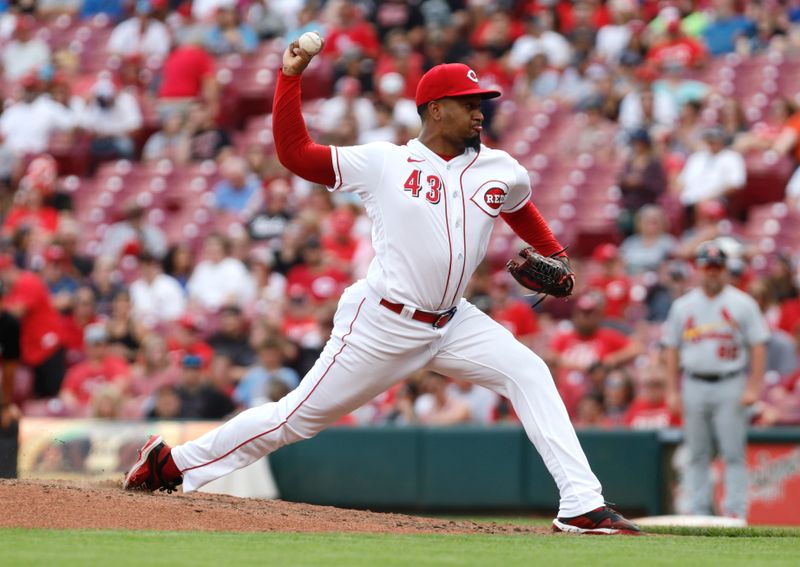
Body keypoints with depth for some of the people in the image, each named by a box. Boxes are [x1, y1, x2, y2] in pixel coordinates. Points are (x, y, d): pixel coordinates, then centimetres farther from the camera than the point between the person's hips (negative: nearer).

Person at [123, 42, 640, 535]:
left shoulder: (501, 172, 5)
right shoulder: (383, 164, -6)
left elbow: (520, 208, 28)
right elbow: (294, 153, -6)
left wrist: (554, 255, 15)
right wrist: (291, 78, -10)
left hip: (452, 324, 5)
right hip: (383, 325, -4)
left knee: (529, 373, -13)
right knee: (299, 416, 0)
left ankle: (582, 505, -15)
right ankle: (175, 463, 16)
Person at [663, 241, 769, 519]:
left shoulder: (742, 304, 2)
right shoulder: (683, 306, 10)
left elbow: (758, 346, -1)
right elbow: (672, 349, 12)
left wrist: (753, 387, -9)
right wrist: (672, 391, 6)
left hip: (731, 387, -3)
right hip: (694, 386, 3)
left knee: (733, 453, -7)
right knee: (698, 455, 5)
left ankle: (735, 512, -8)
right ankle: (699, 514, 9)